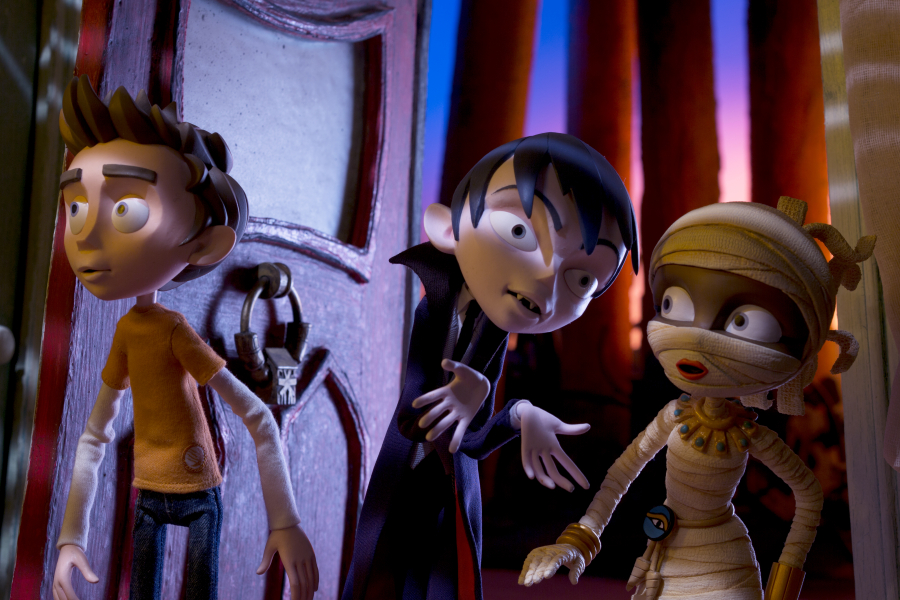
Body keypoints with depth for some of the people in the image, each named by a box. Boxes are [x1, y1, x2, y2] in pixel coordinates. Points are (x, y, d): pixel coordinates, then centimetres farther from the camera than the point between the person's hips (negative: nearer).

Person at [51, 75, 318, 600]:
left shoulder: (176, 330, -18)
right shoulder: (128, 330, -1)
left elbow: (260, 418, -17)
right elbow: (94, 436, 9)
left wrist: (287, 523, -20)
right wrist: (72, 537, 8)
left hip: (200, 496, -5)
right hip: (148, 496, 5)